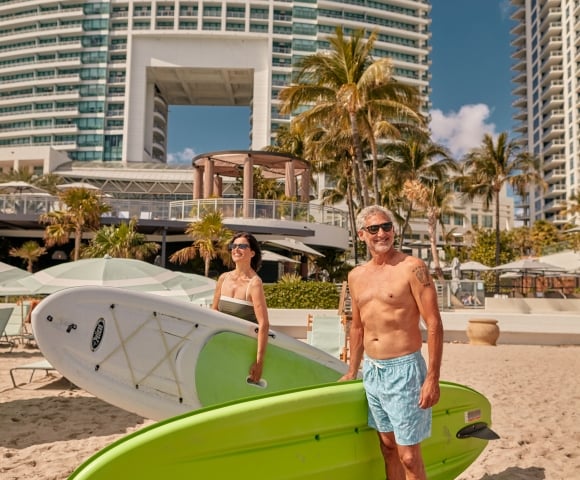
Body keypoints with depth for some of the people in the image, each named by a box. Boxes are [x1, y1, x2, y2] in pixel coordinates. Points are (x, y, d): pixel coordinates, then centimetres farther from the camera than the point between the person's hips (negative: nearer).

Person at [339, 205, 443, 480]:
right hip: (371, 371, 6)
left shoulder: (412, 268, -10)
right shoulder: (356, 276, 8)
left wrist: (432, 378, -16)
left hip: (403, 369, -6)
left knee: (408, 456, 0)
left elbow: (434, 325, -12)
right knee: (388, 447, 17)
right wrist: (352, 372, 21)